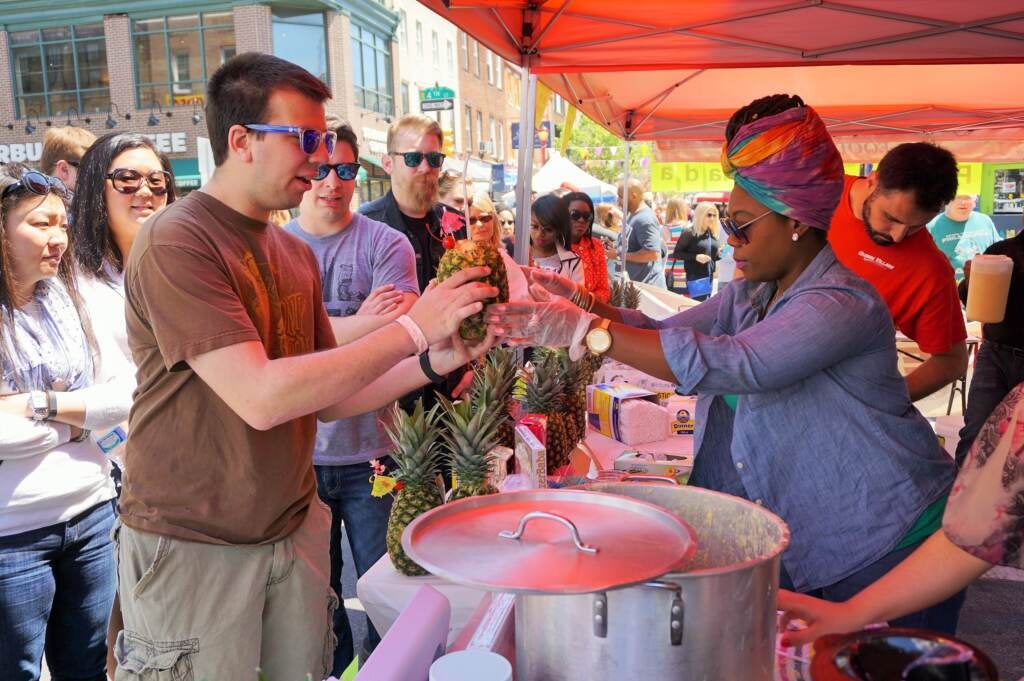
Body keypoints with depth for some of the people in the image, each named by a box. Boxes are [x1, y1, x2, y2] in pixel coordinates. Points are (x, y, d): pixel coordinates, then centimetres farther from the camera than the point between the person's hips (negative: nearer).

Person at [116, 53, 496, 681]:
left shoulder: (296, 254, 6)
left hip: (294, 529, 6)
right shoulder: (175, 242, -17)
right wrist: (411, 329, -23)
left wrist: (438, 360, -7)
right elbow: (261, 399, -27)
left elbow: (328, 397, 7)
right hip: (193, 547, -6)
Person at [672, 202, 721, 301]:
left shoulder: (713, 233, 11)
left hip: (709, 277, 7)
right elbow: (676, 253, -10)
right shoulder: (689, 233, -10)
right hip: (695, 277, -7)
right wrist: (695, 257, -21)